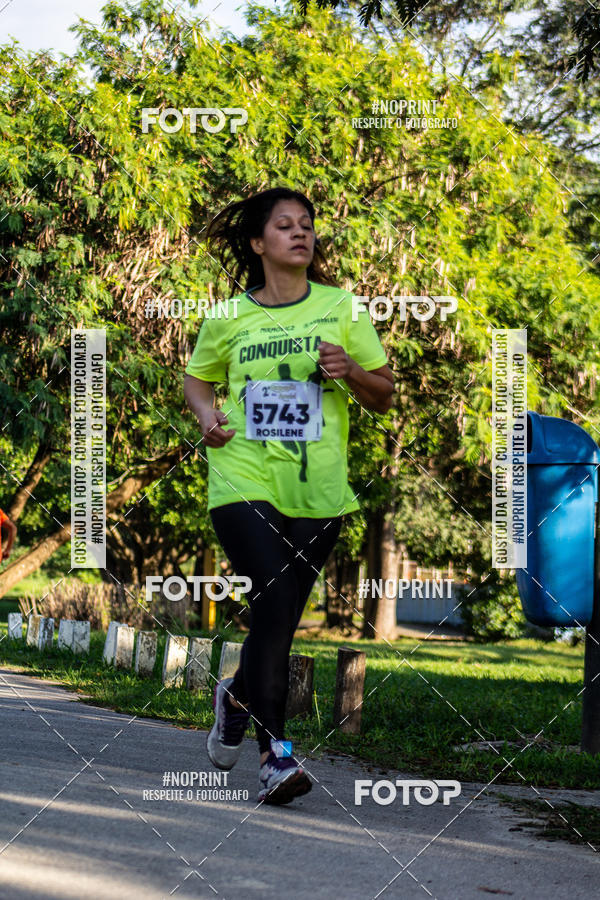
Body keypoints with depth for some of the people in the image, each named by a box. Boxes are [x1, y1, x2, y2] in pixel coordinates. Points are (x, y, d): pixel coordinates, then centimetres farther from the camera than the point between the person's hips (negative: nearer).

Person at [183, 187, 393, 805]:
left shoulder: (340, 307, 7)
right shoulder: (227, 318, 6)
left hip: (317, 492, 2)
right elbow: (197, 378, 22)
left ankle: (239, 695, 33)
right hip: (244, 482, -2)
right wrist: (205, 412, 1)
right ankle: (274, 752, -6)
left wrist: (350, 374, -10)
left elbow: (383, 395, 11)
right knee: (275, 604, -16)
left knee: (280, 617, 6)